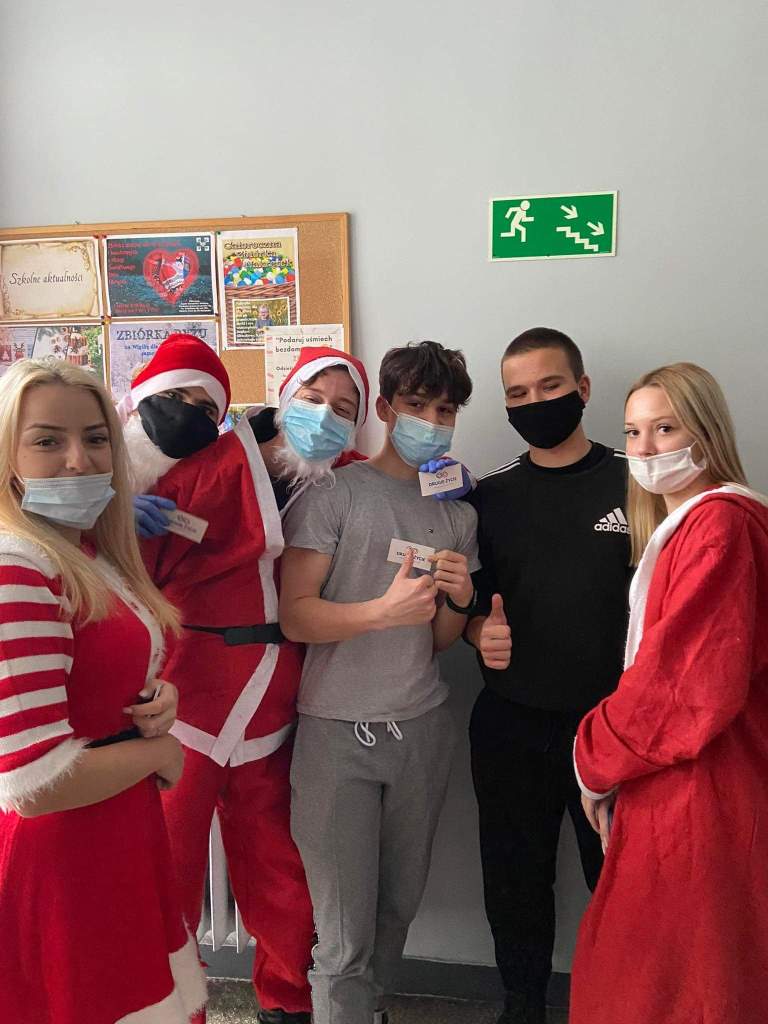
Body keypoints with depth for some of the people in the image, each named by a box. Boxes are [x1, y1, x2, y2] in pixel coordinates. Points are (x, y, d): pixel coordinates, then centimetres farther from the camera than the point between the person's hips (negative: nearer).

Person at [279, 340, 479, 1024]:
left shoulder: (457, 514, 12)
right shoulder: (334, 493, -4)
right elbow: (294, 616, -11)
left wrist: (459, 598, -7)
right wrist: (385, 610, -25)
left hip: (422, 729, 5)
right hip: (337, 733, -4)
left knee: (399, 907, 17)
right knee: (345, 935, 1)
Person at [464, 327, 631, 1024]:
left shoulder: (636, 482, -2)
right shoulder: (491, 496, 4)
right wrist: (480, 631, -12)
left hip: (614, 723, -2)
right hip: (511, 725, 2)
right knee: (516, 881, 16)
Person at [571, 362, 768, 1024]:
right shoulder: (681, 526, 14)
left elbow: (687, 682, -22)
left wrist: (597, 761, -9)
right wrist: (610, 765, 8)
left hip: (698, 795, -9)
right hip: (669, 789, 9)